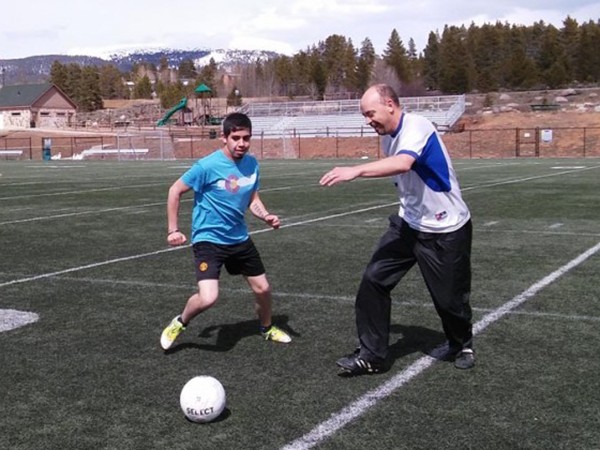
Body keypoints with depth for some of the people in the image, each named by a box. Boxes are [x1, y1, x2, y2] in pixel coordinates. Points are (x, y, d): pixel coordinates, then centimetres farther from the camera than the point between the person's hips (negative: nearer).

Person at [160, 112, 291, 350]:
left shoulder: (252, 164, -2)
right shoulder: (207, 165, -20)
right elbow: (175, 191, -8)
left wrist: (266, 216, -8)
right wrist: (173, 229, -8)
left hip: (239, 238, 6)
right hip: (208, 239, -6)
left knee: (263, 288, 13)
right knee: (208, 298, -20)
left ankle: (267, 328, 42)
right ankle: (179, 324, 11)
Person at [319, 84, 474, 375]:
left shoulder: (416, 127, -24)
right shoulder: (388, 136, 2)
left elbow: (403, 164, -45)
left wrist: (356, 170, -55)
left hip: (446, 230, -7)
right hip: (410, 224, 7)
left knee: (449, 298, 5)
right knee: (373, 279, -8)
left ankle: (462, 346, 37)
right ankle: (371, 355, 0)